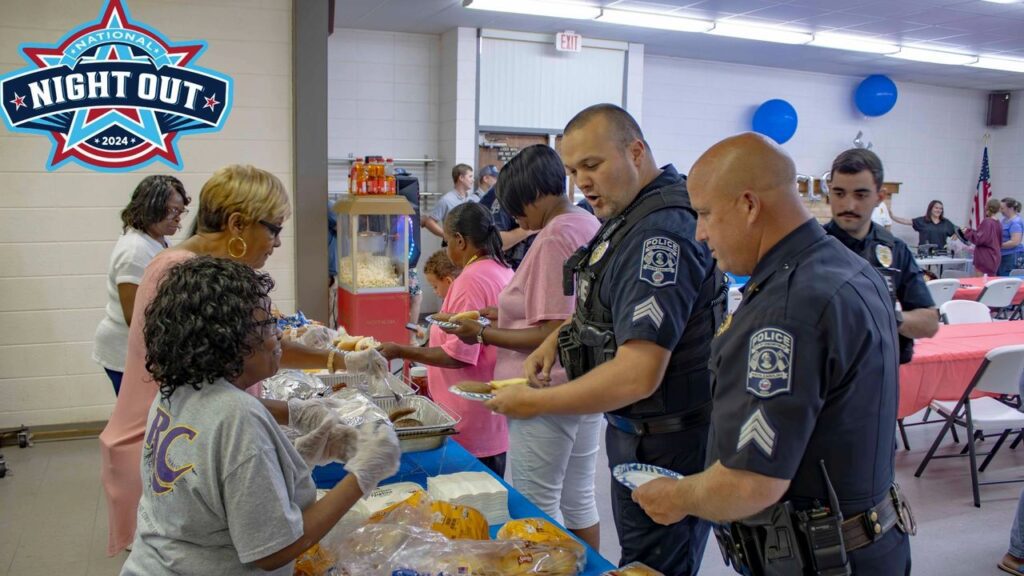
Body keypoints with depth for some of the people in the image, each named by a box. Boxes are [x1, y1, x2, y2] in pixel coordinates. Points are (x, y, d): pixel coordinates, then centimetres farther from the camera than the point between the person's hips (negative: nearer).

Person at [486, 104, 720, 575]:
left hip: (665, 447, -10)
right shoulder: (632, 216, 6)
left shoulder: (660, 235, -27)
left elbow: (638, 376, -31)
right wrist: (556, 339, 4)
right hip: (633, 430, 10)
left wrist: (535, 404, -22)